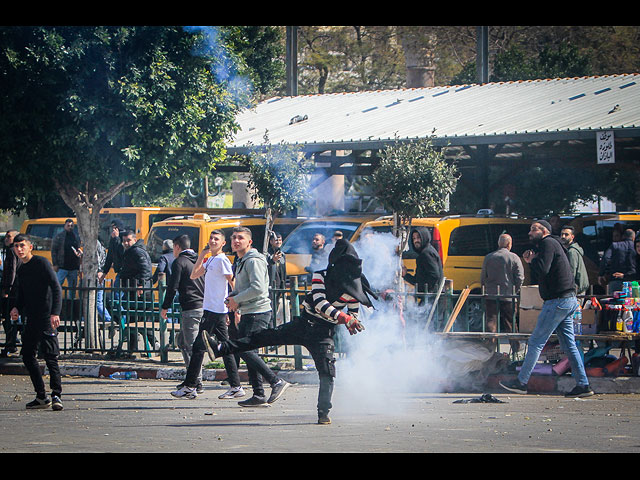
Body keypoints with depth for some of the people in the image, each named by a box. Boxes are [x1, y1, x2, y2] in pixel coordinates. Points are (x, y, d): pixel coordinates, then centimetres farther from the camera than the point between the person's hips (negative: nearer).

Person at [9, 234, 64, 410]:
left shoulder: (41, 263, -6)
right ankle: (42, 397, 13)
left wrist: (55, 312, -23)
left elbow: (56, 288, -13)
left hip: (46, 317, -9)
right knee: (27, 356, 8)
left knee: (50, 356, -12)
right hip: (31, 319, 9)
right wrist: (16, 308, 3)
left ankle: (56, 395, -13)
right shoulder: (21, 271, 17)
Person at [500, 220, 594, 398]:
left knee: (536, 342, -3)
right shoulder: (552, 245, 23)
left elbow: (542, 270, -23)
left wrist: (533, 260, -4)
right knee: (568, 344, 8)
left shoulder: (548, 243, -8)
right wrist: (531, 262, 9)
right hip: (568, 301, 10)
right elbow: (537, 279, 23)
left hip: (557, 301, -10)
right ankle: (583, 385, 5)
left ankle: (521, 382, 2)